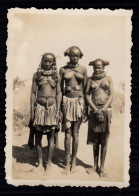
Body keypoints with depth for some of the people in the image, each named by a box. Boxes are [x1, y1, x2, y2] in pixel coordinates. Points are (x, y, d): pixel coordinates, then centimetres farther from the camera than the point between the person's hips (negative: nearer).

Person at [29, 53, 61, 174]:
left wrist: (58, 110, -1)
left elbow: (59, 93, 6)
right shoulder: (37, 75, 5)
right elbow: (33, 93, 5)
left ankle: (49, 164, 14)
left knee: (51, 137, 3)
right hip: (39, 106, 0)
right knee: (38, 136, 5)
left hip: (52, 106, 0)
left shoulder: (56, 75, 6)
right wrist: (32, 110, 0)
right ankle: (40, 163, 18)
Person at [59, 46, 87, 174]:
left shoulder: (83, 69, 7)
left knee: (75, 133, 4)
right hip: (67, 100, 0)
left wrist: (86, 106, 6)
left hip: (79, 101, 1)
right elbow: (59, 88, 8)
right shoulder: (63, 70, 6)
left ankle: (74, 161, 15)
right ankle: (68, 162, 6)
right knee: (68, 133, -2)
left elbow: (85, 88, 9)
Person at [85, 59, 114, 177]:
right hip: (94, 111, 1)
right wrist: (96, 110, -10)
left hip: (106, 111, -1)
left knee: (104, 141, 2)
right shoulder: (90, 80, 10)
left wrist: (103, 110, -10)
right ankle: (95, 166, 19)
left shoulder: (108, 79, 9)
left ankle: (102, 167, 11)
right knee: (95, 141, 6)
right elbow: (87, 96, 3)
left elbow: (111, 95, 2)